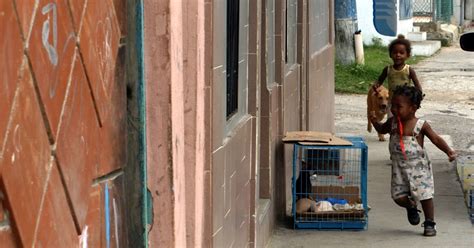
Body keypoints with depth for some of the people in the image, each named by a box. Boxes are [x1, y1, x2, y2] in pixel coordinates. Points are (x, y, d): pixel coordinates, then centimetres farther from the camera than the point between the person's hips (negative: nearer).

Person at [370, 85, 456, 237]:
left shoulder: (421, 125, -12)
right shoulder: (392, 122, -1)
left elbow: (436, 139, -7)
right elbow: (382, 129, 20)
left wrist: (449, 151, -19)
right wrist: (374, 122, -1)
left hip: (418, 166, -3)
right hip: (399, 167, 3)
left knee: (425, 195, -3)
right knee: (399, 197, -1)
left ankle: (429, 224, 16)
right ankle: (411, 207, 34)